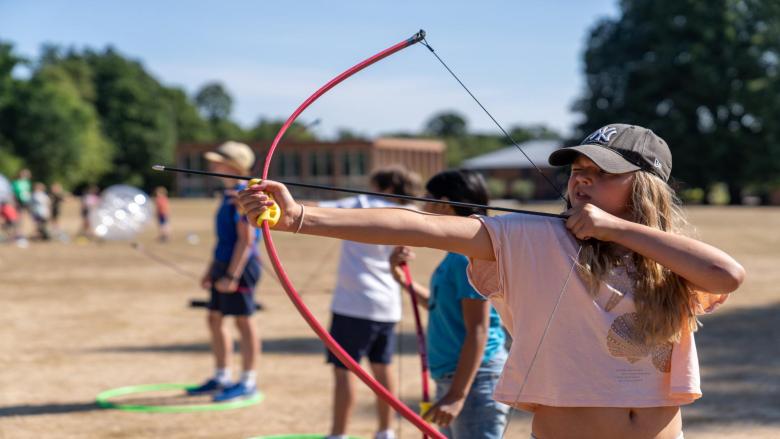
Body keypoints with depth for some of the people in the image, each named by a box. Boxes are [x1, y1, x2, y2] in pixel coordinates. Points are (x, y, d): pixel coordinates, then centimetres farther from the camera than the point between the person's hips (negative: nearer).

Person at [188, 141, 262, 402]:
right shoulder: (228, 194, 14)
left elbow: (246, 239, -20)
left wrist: (232, 275, -22)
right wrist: (212, 269, 22)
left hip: (240, 266, -10)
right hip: (223, 264, 10)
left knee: (243, 321, -3)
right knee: (214, 319, 14)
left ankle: (248, 382, 6)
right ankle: (221, 378, 24)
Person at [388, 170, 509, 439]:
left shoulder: (471, 256, -18)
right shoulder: (458, 254, 12)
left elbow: (478, 331, -22)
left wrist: (458, 394, -25)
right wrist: (404, 280, 14)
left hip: (475, 380, -11)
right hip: (451, 377, 11)